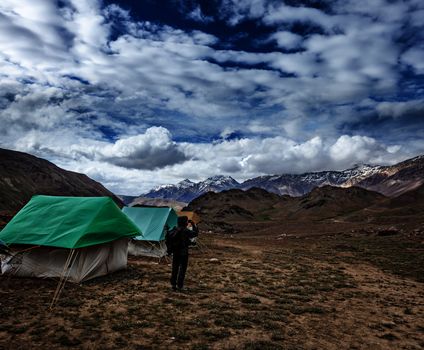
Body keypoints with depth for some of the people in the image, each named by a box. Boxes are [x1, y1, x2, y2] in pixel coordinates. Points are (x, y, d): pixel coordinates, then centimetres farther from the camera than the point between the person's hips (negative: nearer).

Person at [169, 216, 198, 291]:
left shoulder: (175, 230, 1)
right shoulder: (185, 231, -18)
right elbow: (195, 233, -9)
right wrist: (193, 224, -3)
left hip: (175, 252, 6)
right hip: (183, 253, -6)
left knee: (175, 268, 15)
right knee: (182, 269, 4)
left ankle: (173, 284, 21)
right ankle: (179, 285, 6)